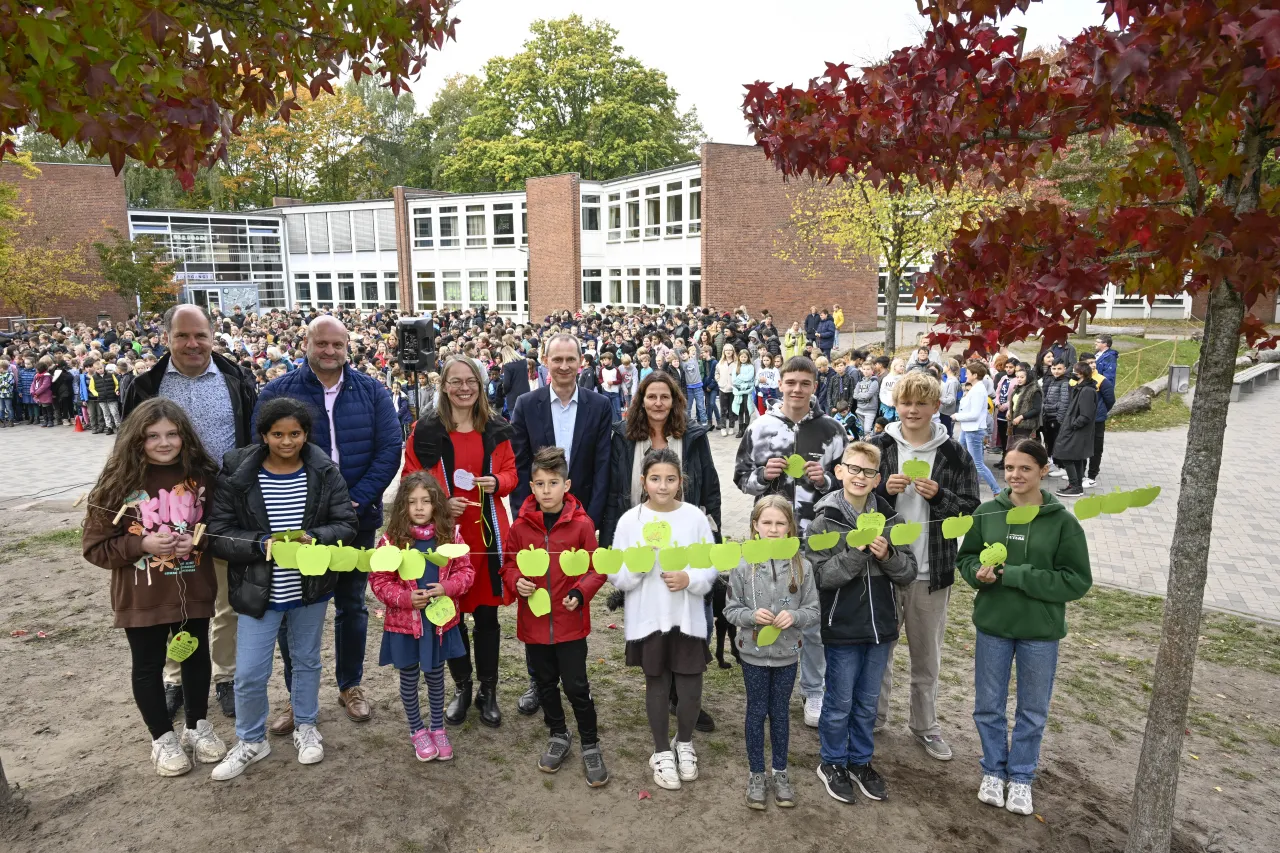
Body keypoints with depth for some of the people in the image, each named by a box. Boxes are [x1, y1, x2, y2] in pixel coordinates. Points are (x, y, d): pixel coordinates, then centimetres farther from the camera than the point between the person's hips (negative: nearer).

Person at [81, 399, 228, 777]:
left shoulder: (201, 476, -6)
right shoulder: (119, 482, -11)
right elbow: (95, 547, -7)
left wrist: (198, 540, -15)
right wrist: (141, 544, -21)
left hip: (194, 591, 2)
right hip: (142, 599, -1)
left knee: (197, 658, 17)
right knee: (148, 666, 13)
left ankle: (198, 725, 38)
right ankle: (163, 737, 33)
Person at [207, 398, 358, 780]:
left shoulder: (325, 472, -7)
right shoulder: (237, 474, -10)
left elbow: (347, 523, -6)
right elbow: (218, 533, -9)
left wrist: (315, 538, -24)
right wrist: (262, 544, -24)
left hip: (311, 588, 1)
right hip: (258, 591, -1)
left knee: (307, 661, 20)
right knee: (249, 674, 5)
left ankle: (306, 727, 41)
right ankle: (251, 740, 31)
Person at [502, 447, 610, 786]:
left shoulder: (582, 523, -11)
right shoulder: (520, 526, -4)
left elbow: (596, 568, -5)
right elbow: (509, 564, 7)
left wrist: (580, 593, -20)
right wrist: (516, 581, -13)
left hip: (570, 622, -3)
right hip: (533, 621, 3)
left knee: (576, 686, 3)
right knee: (545, 683, 18)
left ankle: (590, 745, 23)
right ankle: (558, 736, 40)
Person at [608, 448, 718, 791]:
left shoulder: (695, 517, -5)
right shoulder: (630, 520, -7)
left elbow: (712, 566, 0)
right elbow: (616, 576, -5)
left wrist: (689, 579, -18)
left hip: (688, 618, 1)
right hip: (647, 619, 0)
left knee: (690, 688, 8)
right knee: (657, 686, 13)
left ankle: (684, 743, 37)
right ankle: (662, 751, 35)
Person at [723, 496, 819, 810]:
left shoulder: (802, 567, -8)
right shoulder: (743, 566, -11)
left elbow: (813, 610, -3)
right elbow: (731, 610, -5)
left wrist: (794, 616, -22)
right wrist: (751, 615, -23)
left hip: (786, 654, 1)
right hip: (754, 653, -1)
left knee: (780, 713, 16)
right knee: (756, 712, 13)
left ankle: (780, 772, 34)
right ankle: (756, 774, 29)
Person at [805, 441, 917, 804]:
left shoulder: (890, 519, 0)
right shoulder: (825, 522, -10)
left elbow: (909, 572, 0)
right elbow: (823, 575, -17)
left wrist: (887, 555, -19)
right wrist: (857, 550, -27)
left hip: (881, 626, 4)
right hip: (842, 628, -3)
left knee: (868, 702, 18)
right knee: (839, 703, 11)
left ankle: (861, 761, 36)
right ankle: (832, 763, 30)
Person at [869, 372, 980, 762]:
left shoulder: (954, 454, -2)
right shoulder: (878, 447, -2)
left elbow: (970, 510, 0)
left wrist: (938, 495, -18)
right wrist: (883, 490, -18)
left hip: (932, 569, 1)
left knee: (927, 655, 15)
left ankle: (924, 724, 34)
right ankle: (873, 717, 32)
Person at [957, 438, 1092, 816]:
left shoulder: (1063, 522, -12)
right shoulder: (987, 513, -5)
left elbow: (1078, 581, -12)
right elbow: (965, 558, 5)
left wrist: (1017, 576, -21)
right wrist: (978, 571, -17)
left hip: (1041, 632, -1)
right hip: (992, 625, 2)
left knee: (1033, 711, 15)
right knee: (988, 705, 14)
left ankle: (1021, 777, 35)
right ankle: (993, 770, 36)